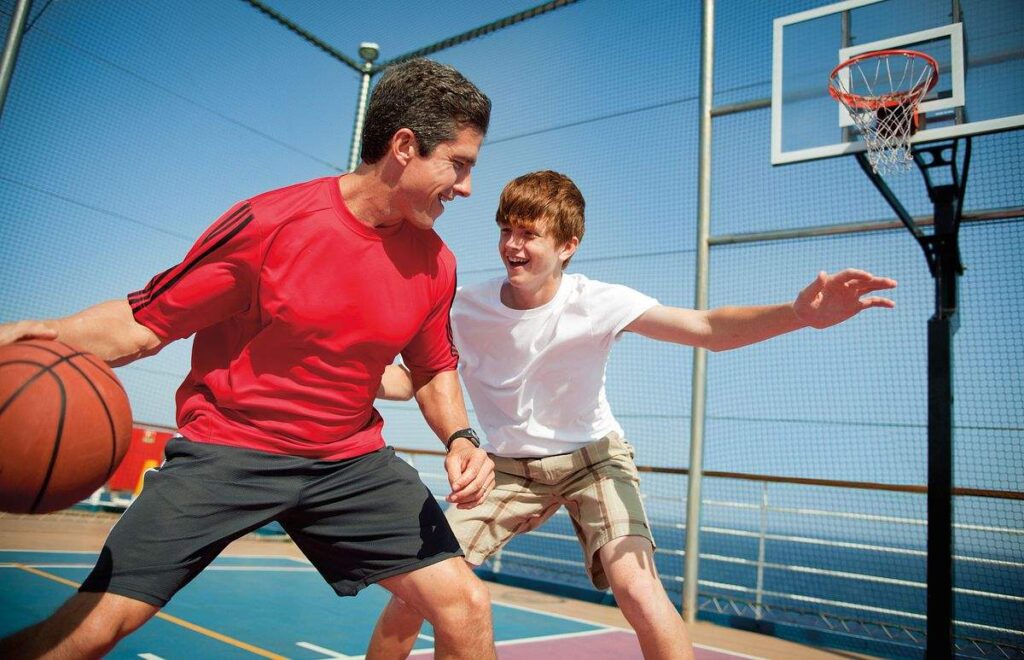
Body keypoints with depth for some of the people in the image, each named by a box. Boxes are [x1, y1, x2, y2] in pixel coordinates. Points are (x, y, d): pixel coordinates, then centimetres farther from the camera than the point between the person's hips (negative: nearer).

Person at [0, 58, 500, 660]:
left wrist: (459, 439, -5)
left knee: (467, 608, -6)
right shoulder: (266, 224, -15)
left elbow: (434, 370, 12)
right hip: (227, 447, -3)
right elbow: (145, 322, -7)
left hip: (352, 459, 4)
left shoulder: (435, 263, -2)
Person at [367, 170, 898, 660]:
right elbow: (410, 381, -6)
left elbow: (708, 329, -31)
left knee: (637, 589, -23)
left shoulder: (596, 303, -22)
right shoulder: (464, 309, -17)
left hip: (593, 458, -1)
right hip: (508, 465, 2)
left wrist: (798, 313, -47)